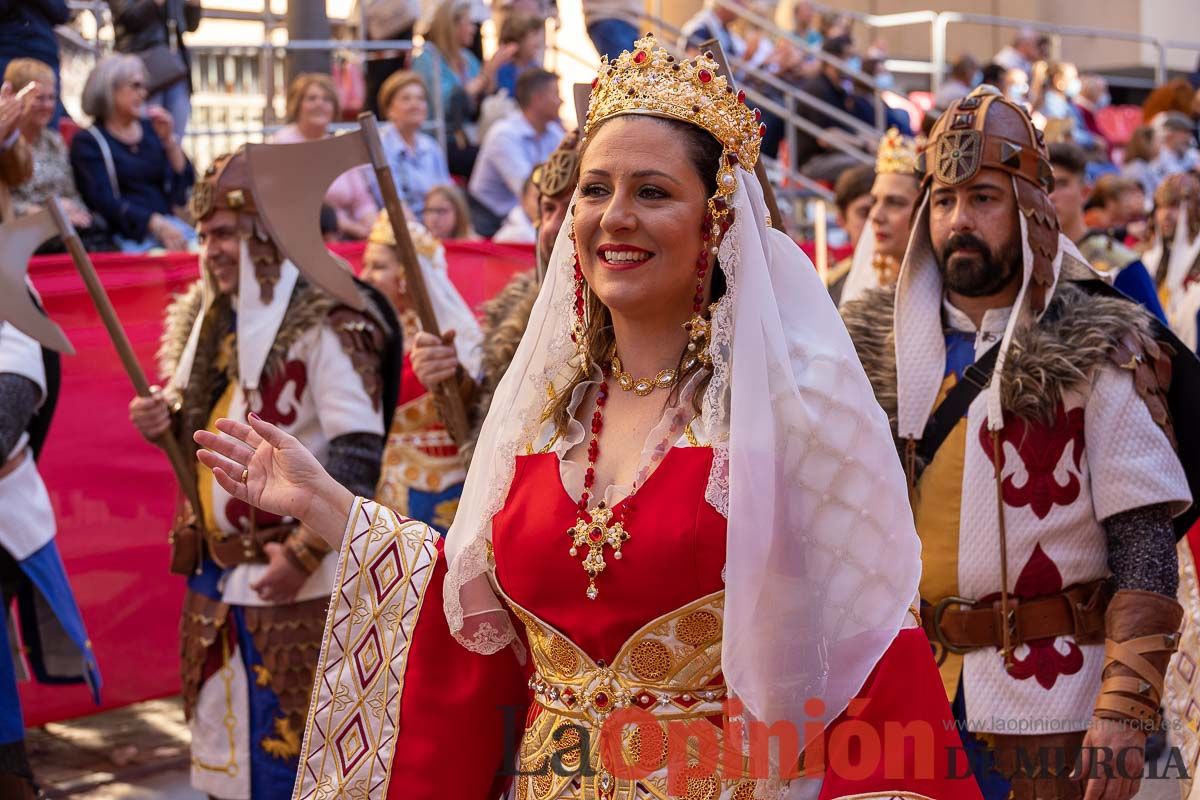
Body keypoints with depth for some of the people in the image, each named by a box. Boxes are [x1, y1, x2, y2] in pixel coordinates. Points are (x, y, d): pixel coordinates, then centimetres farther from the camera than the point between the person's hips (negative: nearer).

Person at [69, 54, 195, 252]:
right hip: (127, 232, -5)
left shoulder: (151, 128, 18)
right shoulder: (87, 141, 4)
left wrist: (169, 140, 2)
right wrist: (157, 225, -22)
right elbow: (104, 201, -10)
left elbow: (185, 186, 15)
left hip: (167, 222, 5)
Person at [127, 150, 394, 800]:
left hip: (294, 582, -8)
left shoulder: (326, 324, -16)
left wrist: (303, 554, -23)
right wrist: (168, 421, -3)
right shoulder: (213, 317, 9)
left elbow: (359, 454, -20)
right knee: (223, 737, 18)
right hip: (215, 572, 8)